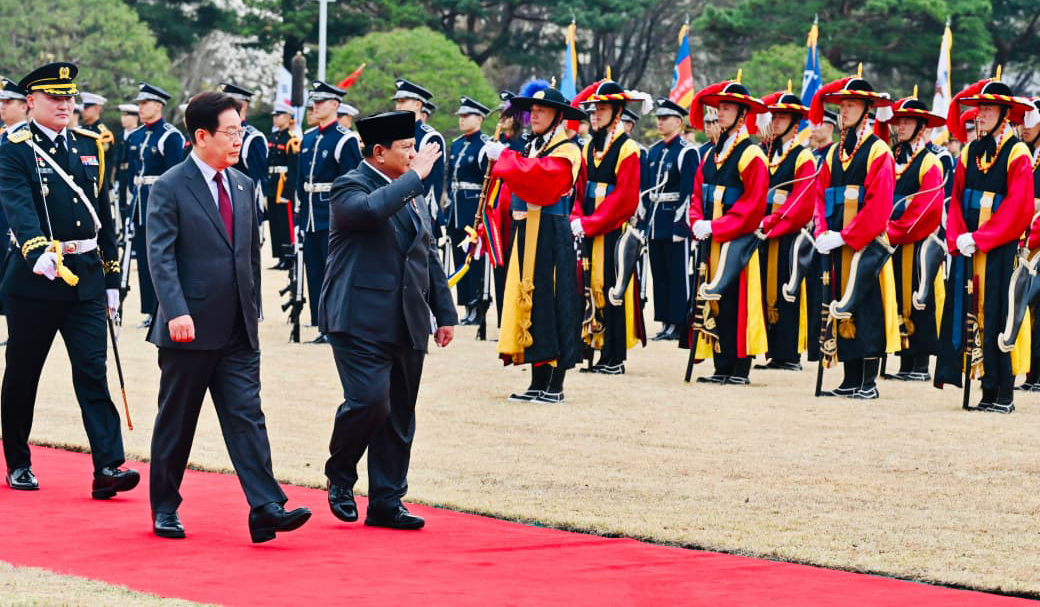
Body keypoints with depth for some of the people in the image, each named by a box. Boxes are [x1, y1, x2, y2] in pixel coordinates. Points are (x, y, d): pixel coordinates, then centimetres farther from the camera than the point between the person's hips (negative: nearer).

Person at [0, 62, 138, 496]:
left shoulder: (89, 147, 12)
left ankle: (107, 468, -11)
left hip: (86, 278, 4)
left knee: (93, 371, -5)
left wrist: (111, 278, 14)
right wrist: (39, 251, -39)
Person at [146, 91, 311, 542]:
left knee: (247, 416, -4)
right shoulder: (170, 188, -7)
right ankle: (164, 508, 20)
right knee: (176, 423, 7)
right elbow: (161, 256, -15)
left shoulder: (243, 186, 13)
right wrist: (177, 312, -26)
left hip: (238, 333, 5)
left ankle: (266, 509, -11)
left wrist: (253, 311, 18)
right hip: (190, 330, -5)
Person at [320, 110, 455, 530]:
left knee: (400, 418, 6)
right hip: (361, 322, -7)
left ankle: (386, 503, 12)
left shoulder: (410, 192, 18)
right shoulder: (350, 188, -5)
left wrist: (445, 313, 20)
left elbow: (429, 257, 24)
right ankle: (340, 475, 7)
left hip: (408, 325, 8)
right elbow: (372, 208, -30)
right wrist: (415, 177, -19)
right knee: (369, 401, -18)